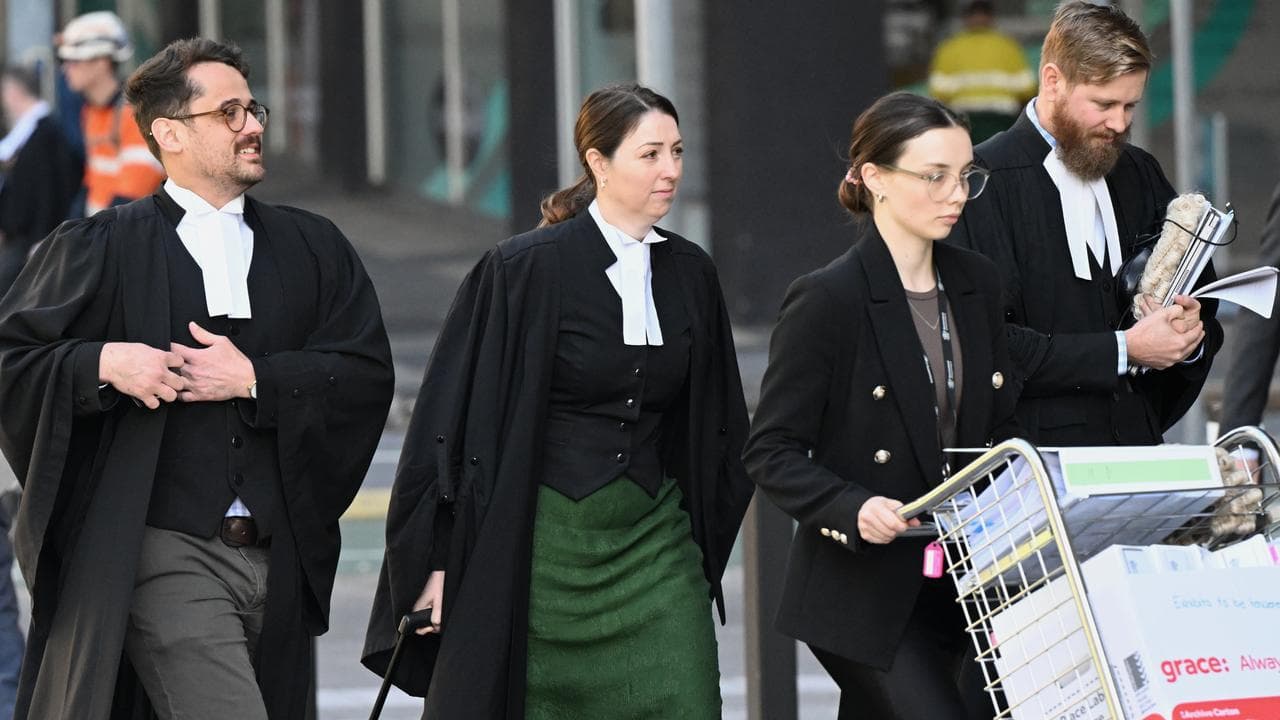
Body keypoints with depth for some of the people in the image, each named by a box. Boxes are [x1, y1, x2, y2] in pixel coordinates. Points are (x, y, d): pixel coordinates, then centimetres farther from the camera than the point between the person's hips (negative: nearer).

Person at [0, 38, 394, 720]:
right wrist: (103, 364, -16)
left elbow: (368, 376, 4)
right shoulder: (99, 249, 4)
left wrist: (255, 378, -9)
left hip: (279, 560, 4)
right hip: (166, 556, -4)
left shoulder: (315, 248, 13)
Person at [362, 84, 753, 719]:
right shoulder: (524, 270, -9)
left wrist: (701, 542, 18)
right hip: (539, 542, -4)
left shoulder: (689, 274, 7)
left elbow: (715, 425, 19)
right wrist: (439, 562, -10)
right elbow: (454, 415, -8)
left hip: (654, 545, 4)